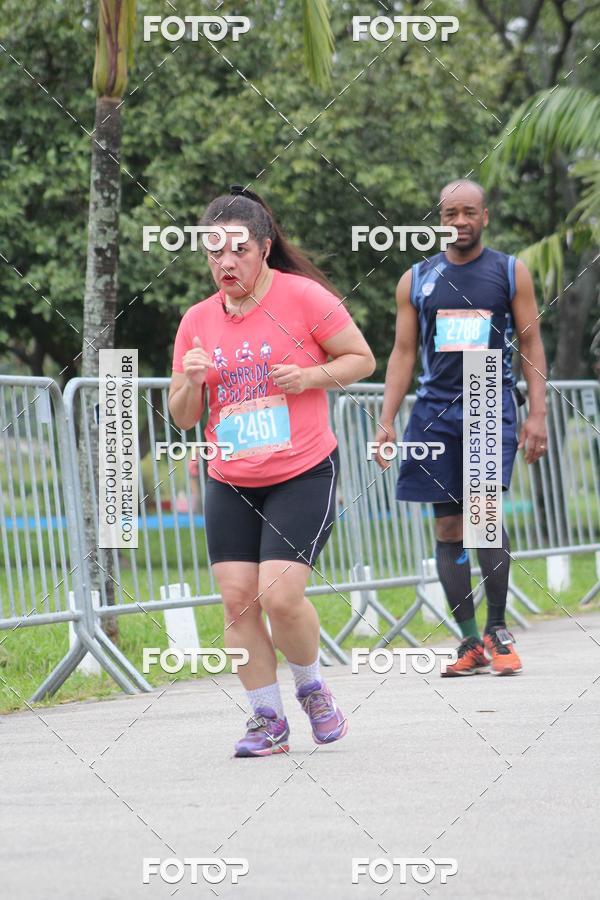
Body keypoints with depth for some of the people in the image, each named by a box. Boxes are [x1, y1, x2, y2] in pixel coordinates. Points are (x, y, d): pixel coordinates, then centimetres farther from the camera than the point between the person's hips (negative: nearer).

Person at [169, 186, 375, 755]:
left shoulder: (303, 296, -6)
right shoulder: (197, 321, 7)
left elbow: (362, 359, 2)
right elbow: (182, 416, 12)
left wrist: (308, 377, -15)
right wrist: (191, 381, -10)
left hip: (304, 476, -4)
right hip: (230, 484, 5)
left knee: (280, 596, -15)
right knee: (237, 598, -4)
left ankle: (311, 687, 12)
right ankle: (267, 719, 8)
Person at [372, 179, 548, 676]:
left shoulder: (512, 273, 6)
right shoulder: (416, 280, 11)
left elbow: (531, 346, 5)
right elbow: (403, 353, 11)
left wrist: (537, 413, -4)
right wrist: (387, 421, 2)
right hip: (436, 408, 3)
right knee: (449, 527, 1)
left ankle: (498, 630, -5)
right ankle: (471, 643, 5)